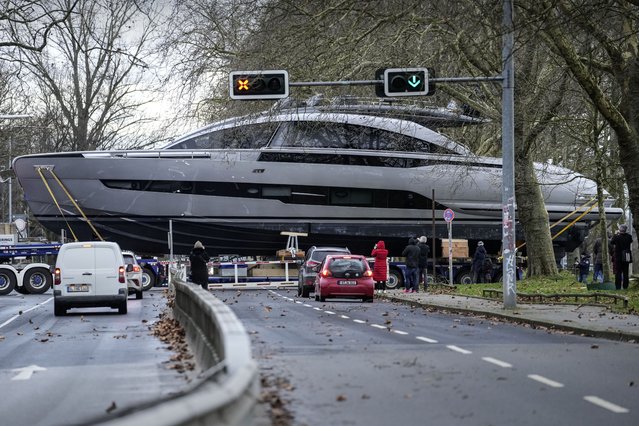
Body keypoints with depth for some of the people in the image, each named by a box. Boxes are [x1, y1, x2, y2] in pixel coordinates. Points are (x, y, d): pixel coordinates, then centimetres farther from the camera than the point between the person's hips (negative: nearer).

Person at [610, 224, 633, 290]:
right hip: (626, 258, 3)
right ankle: (625, 286, 8)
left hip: (618, 258, -3)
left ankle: (618, 286, -1)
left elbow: (611, 242, 4)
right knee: (625, 272, 10)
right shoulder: (629, 236, -5)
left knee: (618, 272, 2)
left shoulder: (616, 237, -13)